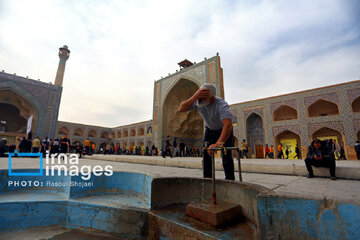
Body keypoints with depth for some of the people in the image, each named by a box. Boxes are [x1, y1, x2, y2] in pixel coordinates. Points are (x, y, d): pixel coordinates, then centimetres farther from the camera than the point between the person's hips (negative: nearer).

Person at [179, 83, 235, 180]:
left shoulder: (221, 104, -39)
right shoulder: (197, 101, -24)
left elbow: (228, 124, -53)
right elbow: (181, 109, -33)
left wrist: (219, 143, -65)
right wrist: (194, 97, -46)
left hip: (224, 130, -4)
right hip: (210, 130, 4)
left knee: (226, 156, -12)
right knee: (206, 154, -2)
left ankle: (230, 180, 6)